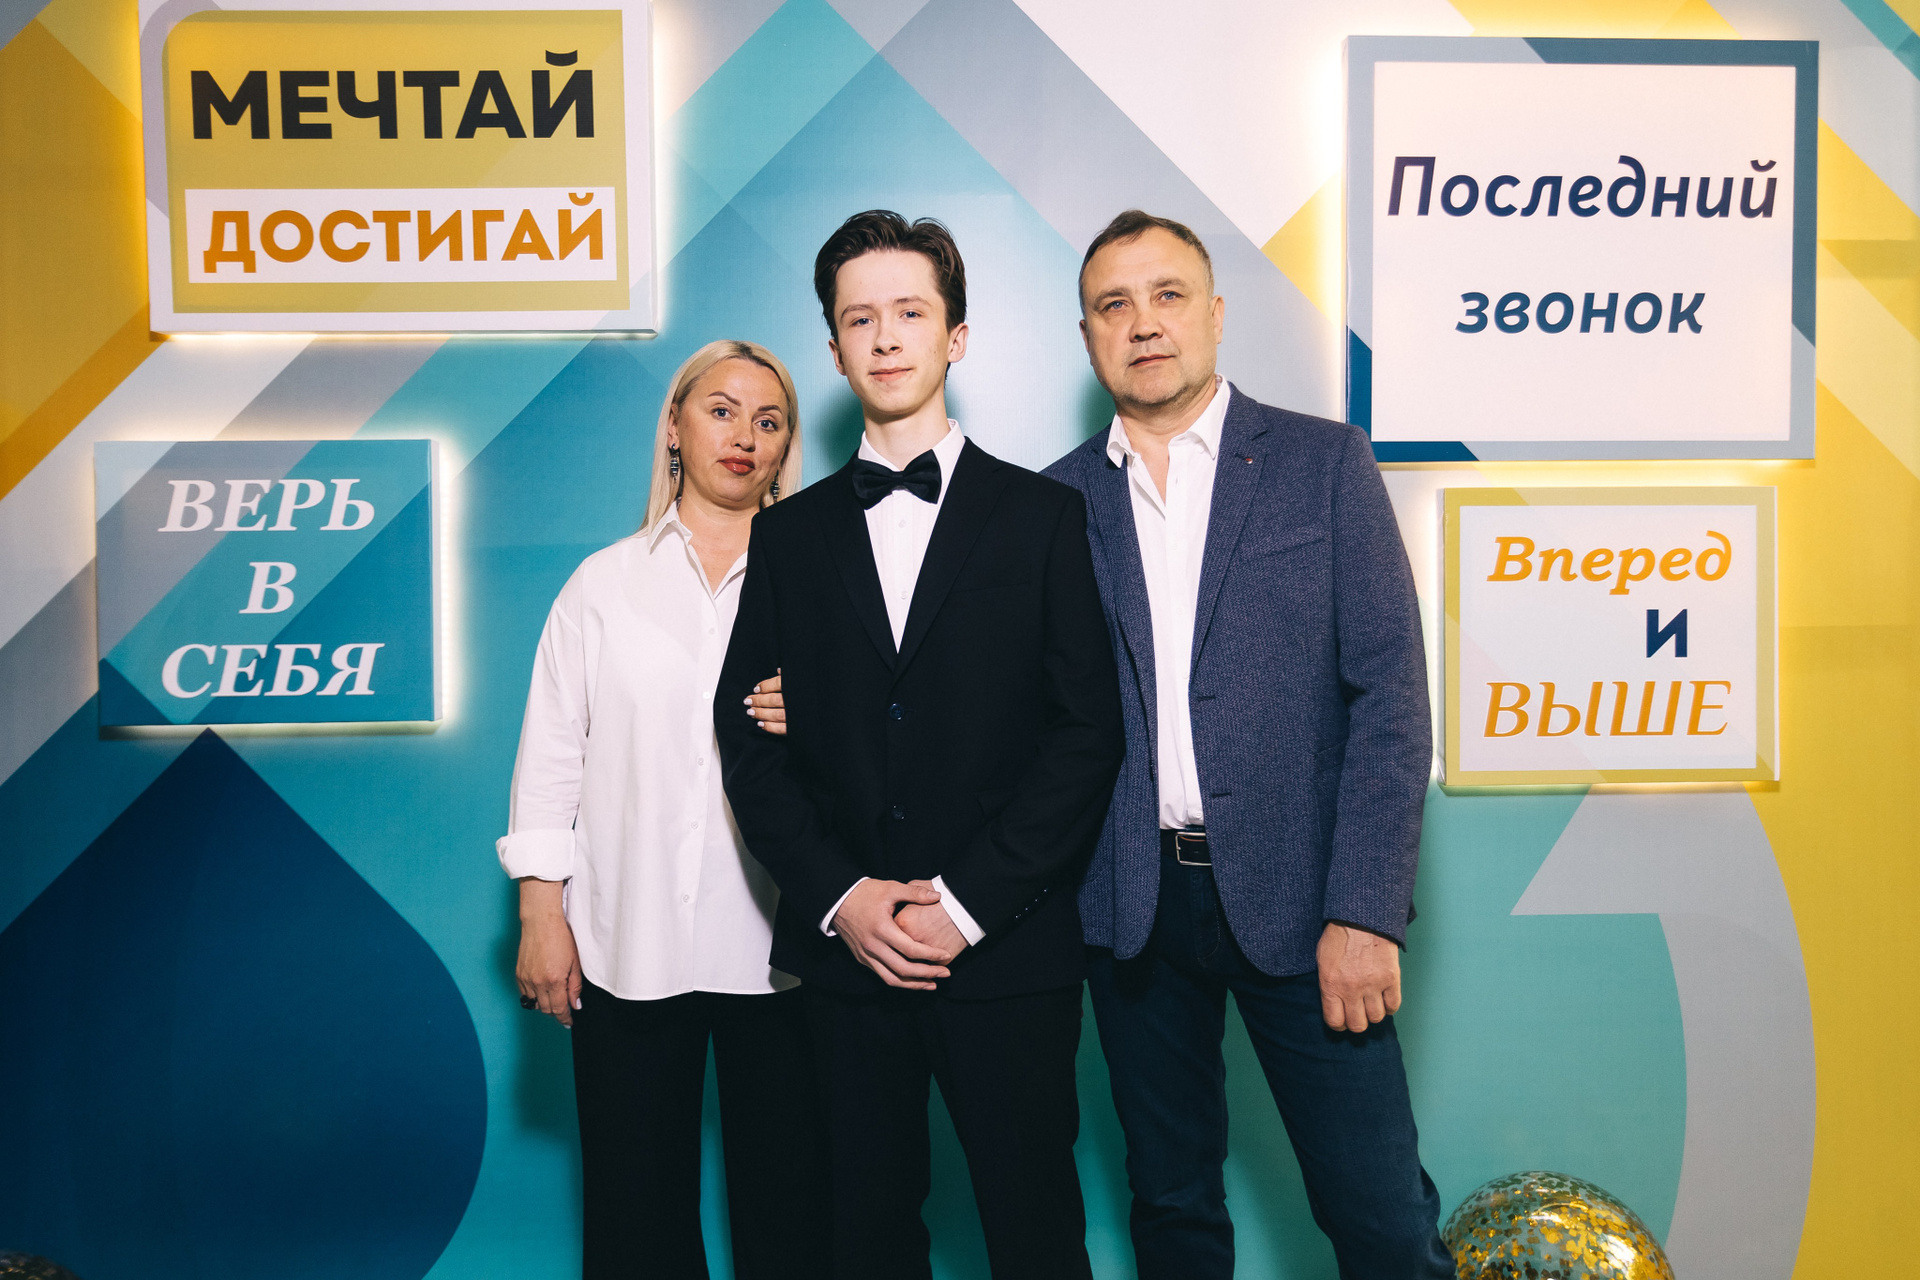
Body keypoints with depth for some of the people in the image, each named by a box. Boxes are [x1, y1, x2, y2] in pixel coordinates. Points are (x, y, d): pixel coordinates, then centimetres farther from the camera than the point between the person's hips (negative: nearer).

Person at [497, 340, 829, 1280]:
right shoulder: (604, 584, 8)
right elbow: (552, 752, 6)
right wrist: (541, 913, 0)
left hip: (775, 946, 0)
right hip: (626, 946, 1)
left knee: (787, 1203, 7)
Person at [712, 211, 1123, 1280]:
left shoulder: (1045, 517, 2)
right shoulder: (789, 537, 10)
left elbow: (1087, 730, -5)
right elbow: (750, 742, 6)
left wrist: (967, 902, -11)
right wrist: (838, 897, -7)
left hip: (1006, 951, -2)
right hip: (847, 951, 2)